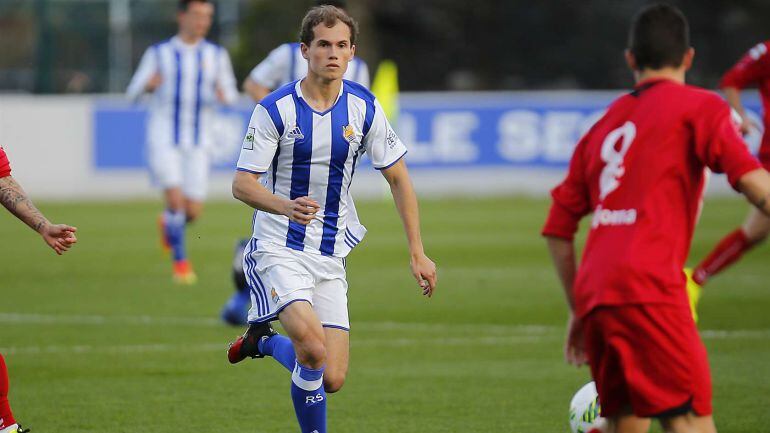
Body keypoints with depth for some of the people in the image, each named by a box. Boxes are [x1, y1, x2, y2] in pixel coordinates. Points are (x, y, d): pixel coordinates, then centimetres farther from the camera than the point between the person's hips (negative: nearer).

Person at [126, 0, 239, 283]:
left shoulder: (216, 56, 7)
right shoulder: (159, 54, 2)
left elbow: (231, 94, 9)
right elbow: (133, 92, 2)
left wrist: (223, 95, -16)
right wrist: (148, 85, -22)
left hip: (198, 143, 2)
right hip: (163, 140, -2)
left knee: (193, 211, -1)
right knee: (176, 199, -18)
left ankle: (168, 224, 34)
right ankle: (180, 261, -1)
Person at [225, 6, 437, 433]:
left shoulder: (364, 107, 1)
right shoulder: (275, 109, -10)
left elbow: (398, 178, 9)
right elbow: (242, 185, -12)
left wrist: (417, 253, 3)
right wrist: (287, 206, -33)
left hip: (330, 255, 4)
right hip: (279, 249, -4)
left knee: (332, 379, -2)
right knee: (313, 349, -28)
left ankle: (264, 341, 28)